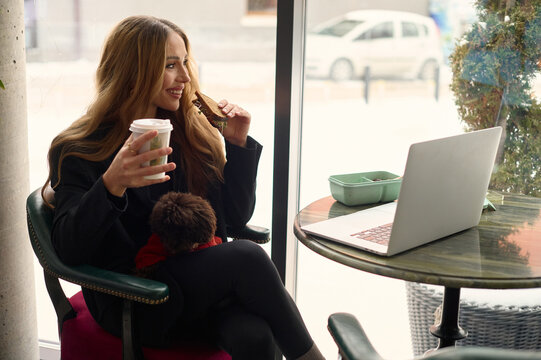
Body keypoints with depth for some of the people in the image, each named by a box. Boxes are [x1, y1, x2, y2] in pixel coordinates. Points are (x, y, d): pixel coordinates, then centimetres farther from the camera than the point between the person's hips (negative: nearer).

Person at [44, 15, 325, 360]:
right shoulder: (78, 150, -5)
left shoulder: (193, 132, 9)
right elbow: (69, 249, -17)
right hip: (135, 304, -4)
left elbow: (237, 216, 12)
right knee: (247, 257, -27)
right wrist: (112, 185, -33)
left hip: (204, 284, 4)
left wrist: (238, 144, 1)